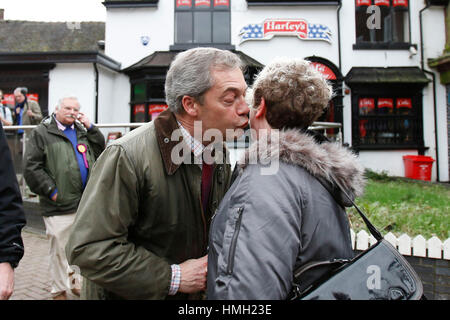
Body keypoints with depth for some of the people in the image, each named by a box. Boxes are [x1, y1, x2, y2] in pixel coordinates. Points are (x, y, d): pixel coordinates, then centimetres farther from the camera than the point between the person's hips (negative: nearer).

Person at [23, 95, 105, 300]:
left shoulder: (82, 131, 15)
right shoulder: (42, 133, -2)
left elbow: (101, 151, 10)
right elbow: (31, 167, -7)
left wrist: (90, 127, 1)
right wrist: (51, 191, -12)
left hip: (85, 203, 6)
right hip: (59, 206, -5)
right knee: (60, 249, 4)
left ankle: (76, 282, 34)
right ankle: (59, 290, 21)